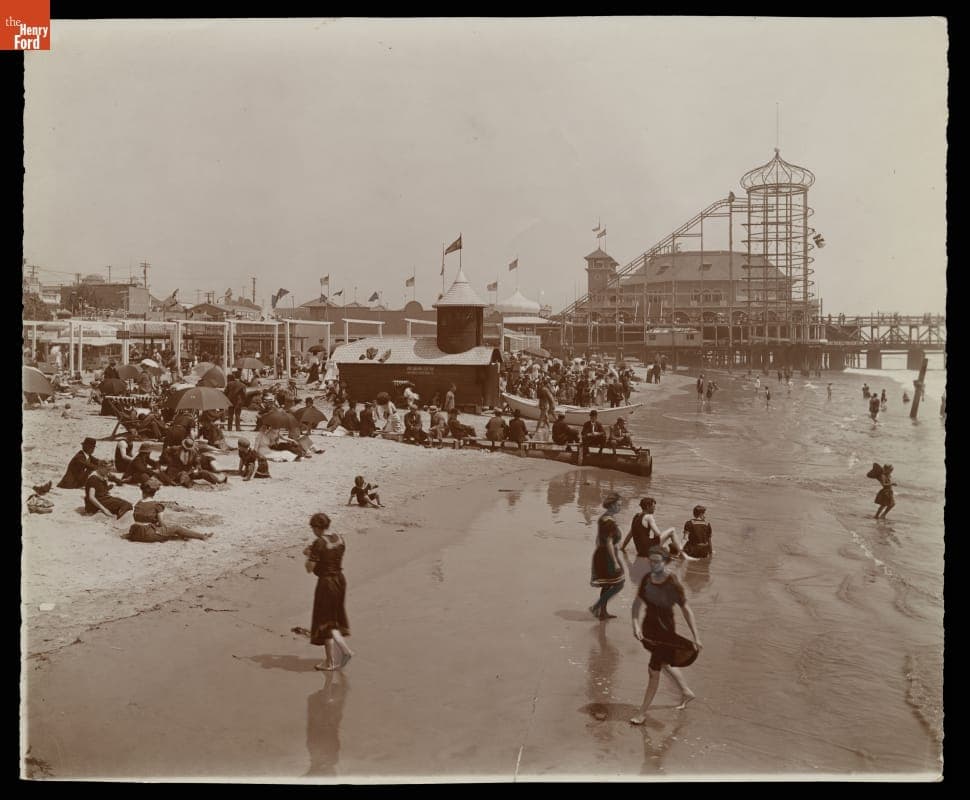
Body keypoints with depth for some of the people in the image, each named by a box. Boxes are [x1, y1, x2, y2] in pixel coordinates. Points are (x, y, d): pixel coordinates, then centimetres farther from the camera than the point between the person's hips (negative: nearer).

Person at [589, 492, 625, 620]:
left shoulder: (602, 517, 8)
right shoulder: (610, 521, -21)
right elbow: (609, 543, -24)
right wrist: (615, 562, -22)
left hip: (599, 553, 10)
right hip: (607, 555, -10)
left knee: (607, 585, 19)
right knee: (618, 584, 0)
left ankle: (603, 612, 26)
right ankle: (596, 607, 0)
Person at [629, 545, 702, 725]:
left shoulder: (673, 584, -21)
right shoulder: (647, 579, -6)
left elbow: (686, 610, -18)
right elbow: (638, 604, -9)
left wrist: (696, 637, -19)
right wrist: (636, 625, -25)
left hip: (665, 631, -6)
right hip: (649, 630, 7)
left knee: (653, 671, 0)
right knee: (663, 664, 24)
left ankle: (643, 712, 14)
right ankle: (686, 692, 47)